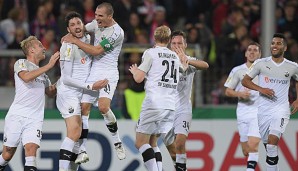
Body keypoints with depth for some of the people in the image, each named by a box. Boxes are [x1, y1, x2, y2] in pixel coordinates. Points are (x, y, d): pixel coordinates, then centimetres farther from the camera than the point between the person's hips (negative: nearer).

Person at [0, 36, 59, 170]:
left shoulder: (42, 73, 24)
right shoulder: (21, 63, 5)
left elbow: (51, 93, 34)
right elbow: (26, 77, -17)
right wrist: (49, 65, -15)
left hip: (35, 119, 4)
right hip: (16, 115, -4)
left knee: (31, 148, -20)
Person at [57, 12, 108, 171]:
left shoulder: (88, 39, 7)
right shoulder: (68, 46, -16)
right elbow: (66, 79, -18)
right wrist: (91, 86, -20)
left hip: (80, 94, 9)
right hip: (68, 93, -9)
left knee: (77, 134, 8)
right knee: (74, 132, -21)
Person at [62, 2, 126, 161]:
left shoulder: (116, 32, -17)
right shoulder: (97, 24, 6)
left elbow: (95, 51, -19)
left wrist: (75, 41, -12)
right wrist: (70, 36, 4)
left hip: (108, 72, -7)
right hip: (93, 72, 7)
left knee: (103, 107, -25)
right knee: (84, 107, -1)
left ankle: (117, 142, -2)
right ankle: (83, 150, 4)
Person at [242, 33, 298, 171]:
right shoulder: (261, 63, 0)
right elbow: (245, 81, 4)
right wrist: (260, 89, -12)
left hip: (281, 109, -2)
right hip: (263, 109, 2)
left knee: (272, 140, -22)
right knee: (267, 144, 8)